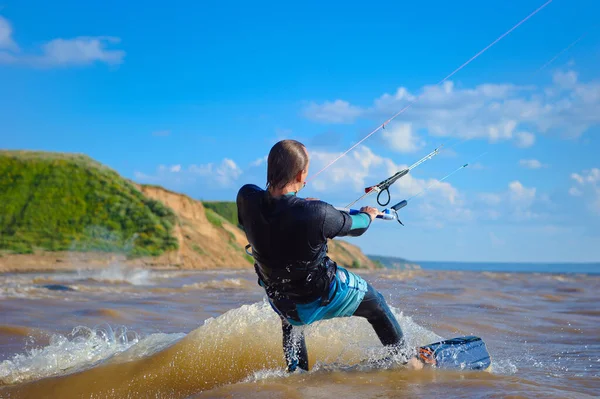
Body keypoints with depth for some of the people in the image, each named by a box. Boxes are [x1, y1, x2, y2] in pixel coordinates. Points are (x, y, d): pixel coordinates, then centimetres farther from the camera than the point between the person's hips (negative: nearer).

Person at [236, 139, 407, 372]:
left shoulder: (246, 199, -23)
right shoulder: (317, 213, -33)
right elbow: (355, 226, -11)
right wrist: (368, 215, 13)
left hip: (281, 302, 4)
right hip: (324, 296, -4)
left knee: (291, 320, 41)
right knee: (376, 305, 26)